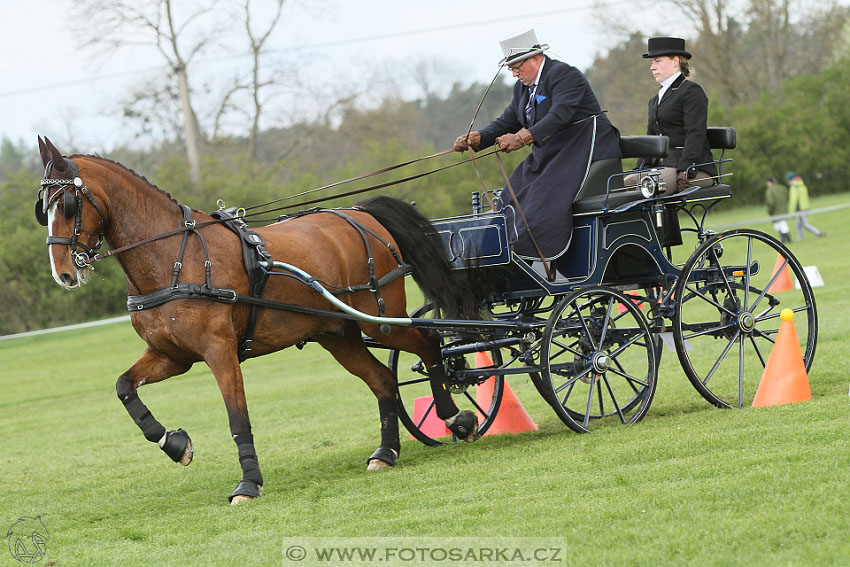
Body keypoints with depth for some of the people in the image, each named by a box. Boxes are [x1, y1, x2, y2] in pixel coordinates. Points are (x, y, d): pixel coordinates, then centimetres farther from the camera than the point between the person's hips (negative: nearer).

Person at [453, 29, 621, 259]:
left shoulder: (564, 75, -15)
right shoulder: (523, 86, 14)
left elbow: (559, 116, -29)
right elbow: (507, 121, 13)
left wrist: (523, 137, -42)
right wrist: (475, 138, -6)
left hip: (582, 151, -10)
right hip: (547, 156, 10)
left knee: (549, 202, -26)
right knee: (513, 198, -5)